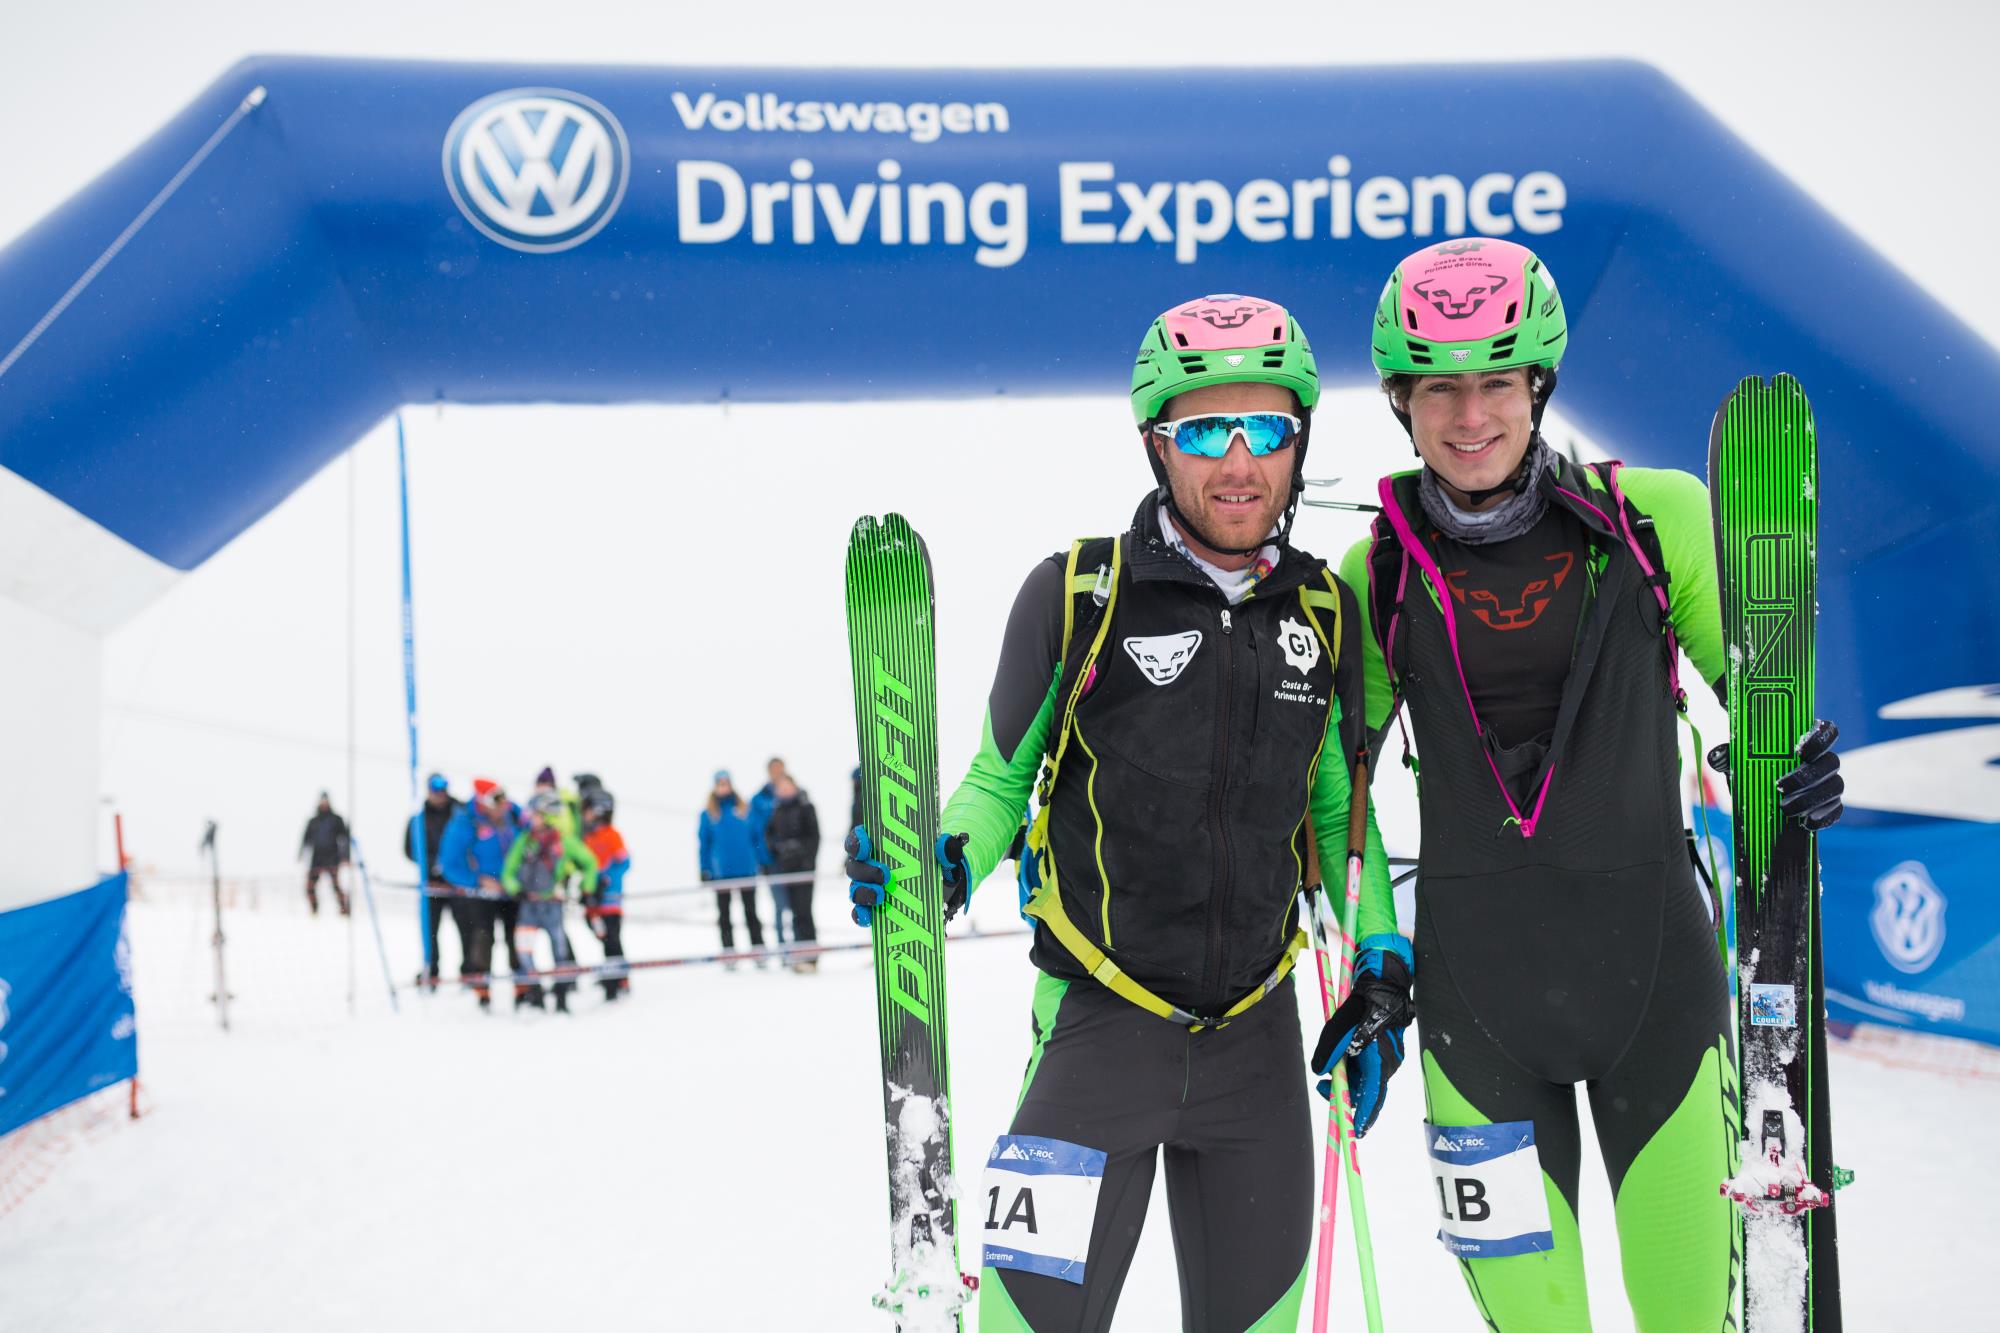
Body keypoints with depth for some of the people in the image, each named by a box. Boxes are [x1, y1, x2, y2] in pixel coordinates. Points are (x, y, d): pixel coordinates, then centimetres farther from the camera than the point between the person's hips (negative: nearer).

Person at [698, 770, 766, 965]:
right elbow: (704, 843, 3)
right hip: (720, 872, 0)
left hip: (746, 869, 0)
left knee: (751, 912, 8)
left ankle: (758, 951, 14)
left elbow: (756, 837, 6)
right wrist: (704, 871, -1)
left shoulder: (744, 810, 2)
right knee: (724, 915, 7)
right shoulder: (708, 814, 0)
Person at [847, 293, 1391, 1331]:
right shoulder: (1076, 595, -10)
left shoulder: (1325, 611, 3)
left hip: (1259, 1036, 4)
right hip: (1102, 1022, -4)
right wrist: (943, 863, -20)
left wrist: (1380, 956, 6)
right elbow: (1000, 776, 0)